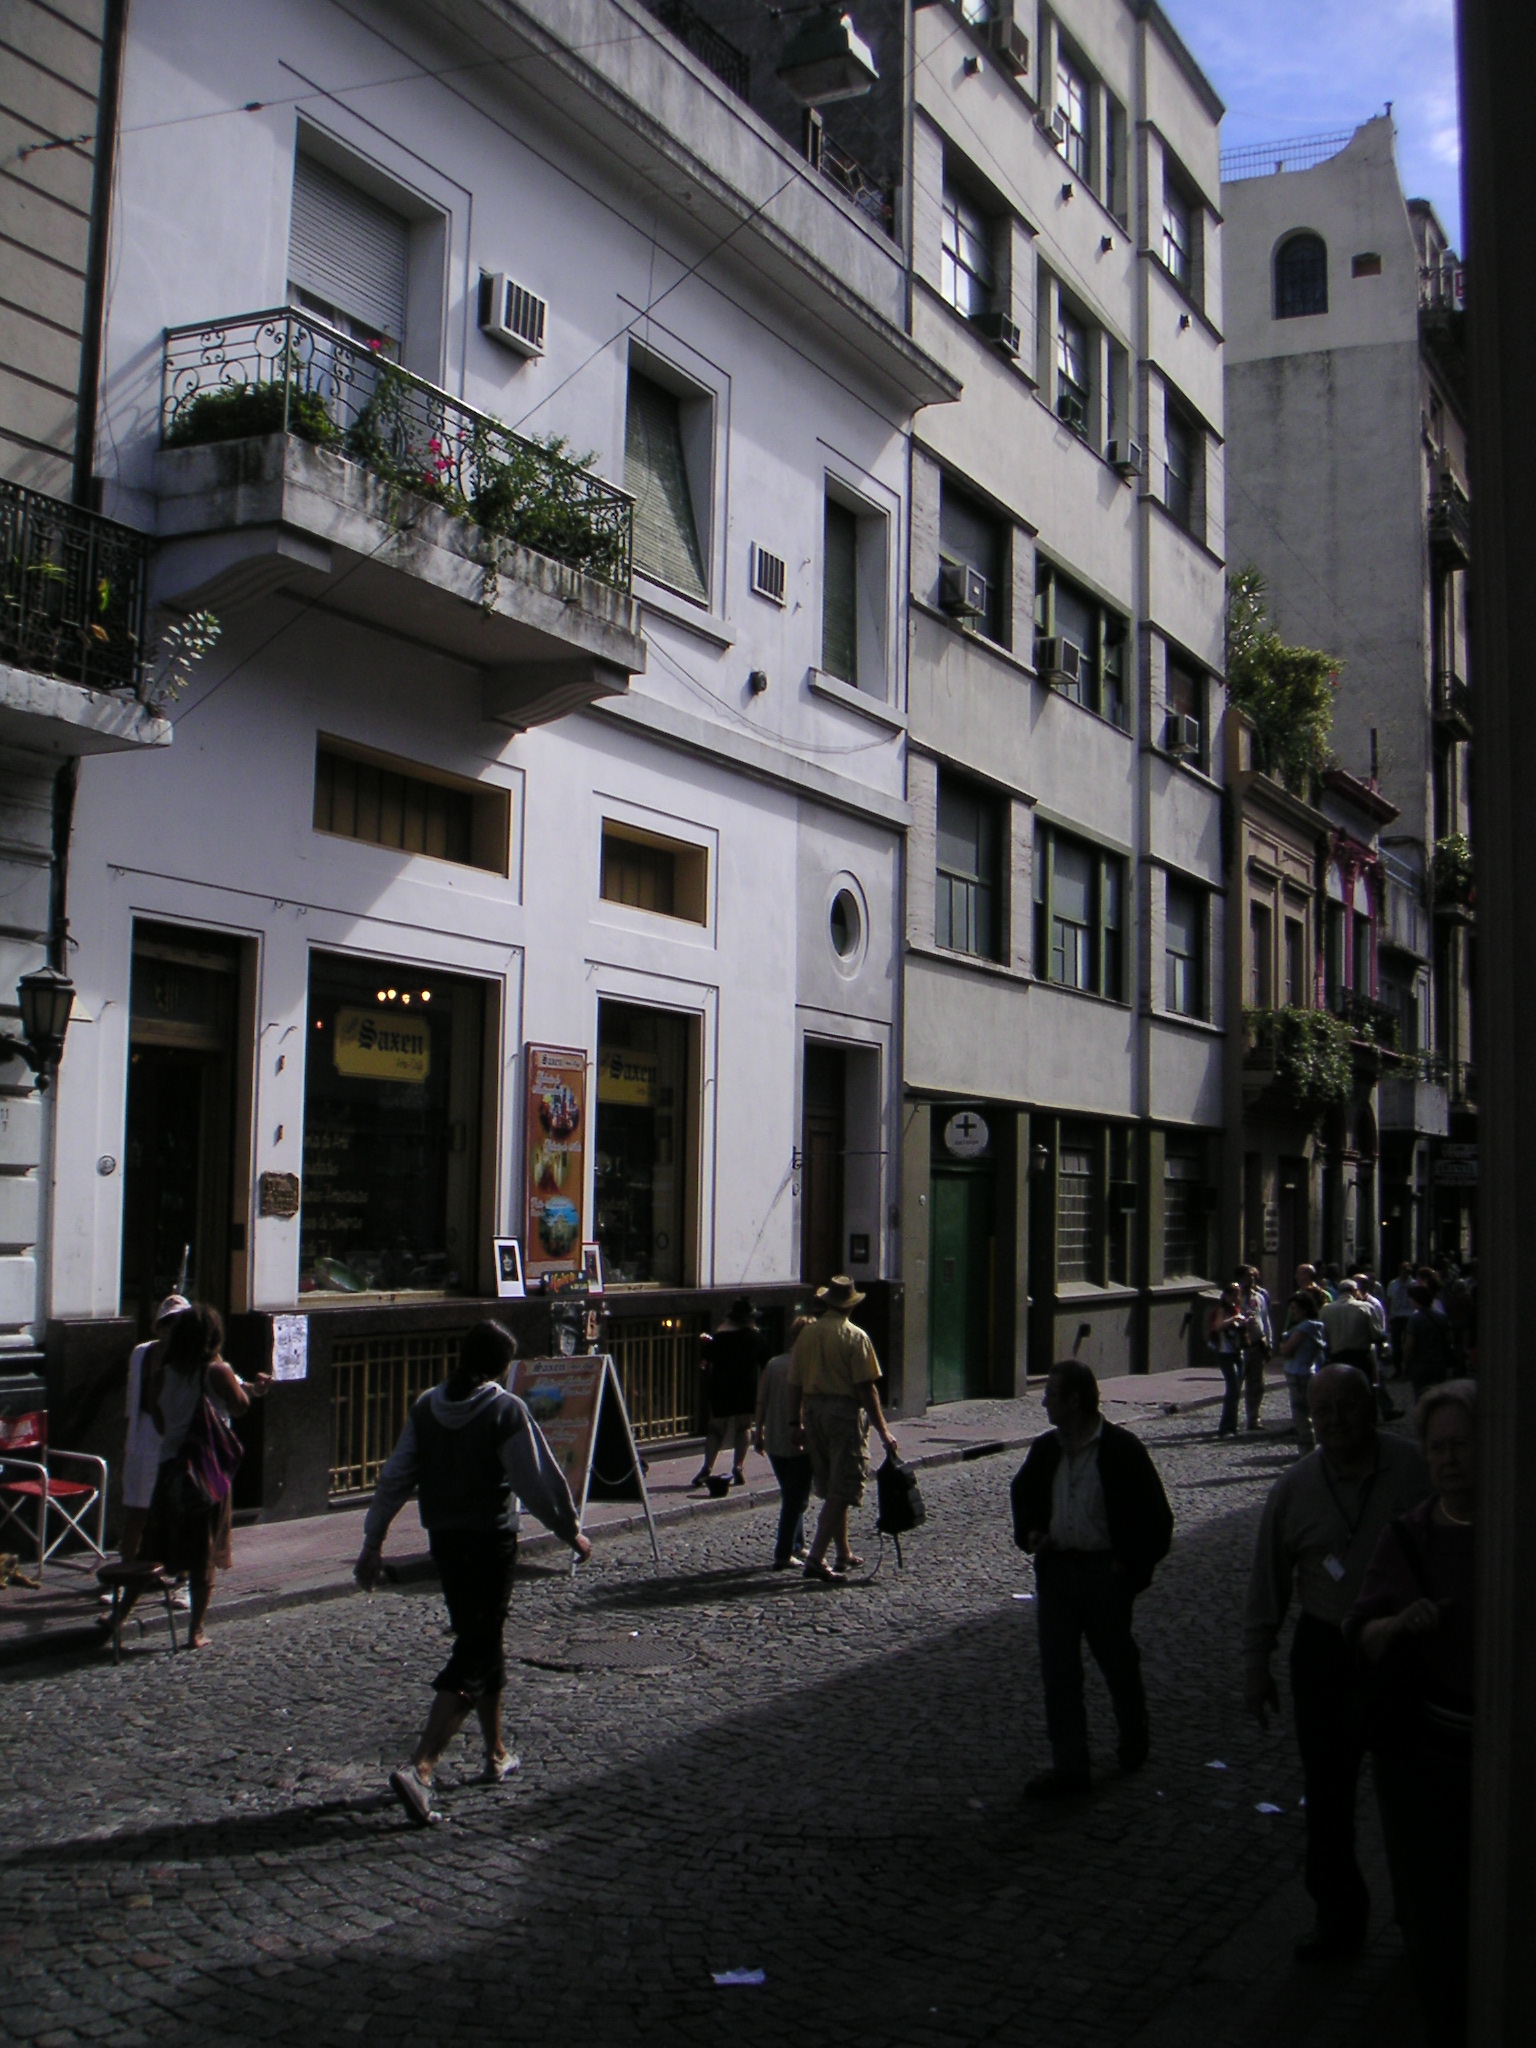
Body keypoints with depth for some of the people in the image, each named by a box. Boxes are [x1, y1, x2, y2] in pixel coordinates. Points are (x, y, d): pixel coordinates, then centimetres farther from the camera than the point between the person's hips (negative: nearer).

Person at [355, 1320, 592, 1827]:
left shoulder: (426, 1407, 3)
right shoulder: (506, 1410, -13)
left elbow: (394, 1477, 5)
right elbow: (539, 1480, -11)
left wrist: (373, 1541, 11)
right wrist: (571, 1532, 2)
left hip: (444, 1541, 6)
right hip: (491, 1541, -6)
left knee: (481, 1640, 21)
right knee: (474, 1655, -3)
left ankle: (497, 1754, 32)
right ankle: (419, 1769, -15)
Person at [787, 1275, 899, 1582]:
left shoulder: (807, 1334, 5)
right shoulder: (854, 1337, -11)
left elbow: (796, 1383, 7)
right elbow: (867, 1387, -13)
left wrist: (796, 1422, 16)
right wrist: (883, 1431, -10)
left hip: (814, 1410, 6)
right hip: (845, 1411, -6)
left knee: (831, 1489, 17)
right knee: (842, 1491, -3)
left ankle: (844, 1554, 27)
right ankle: (816, 1557, -11)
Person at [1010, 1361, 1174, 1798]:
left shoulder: (1122, 1450, -12)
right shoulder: (1045, 1448, 3)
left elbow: (1156, 1517, -8)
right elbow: (1022, 1493, 20)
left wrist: (1130, 1564, -12)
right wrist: (1029, 1533, 3)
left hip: (1105, 1570, -5)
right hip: (1056, 1568, 5)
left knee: (1117, 1662, 13)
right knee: (1057, 1671, 4)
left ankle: (1134, 1742, 38)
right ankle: (1068, 1766, 13)